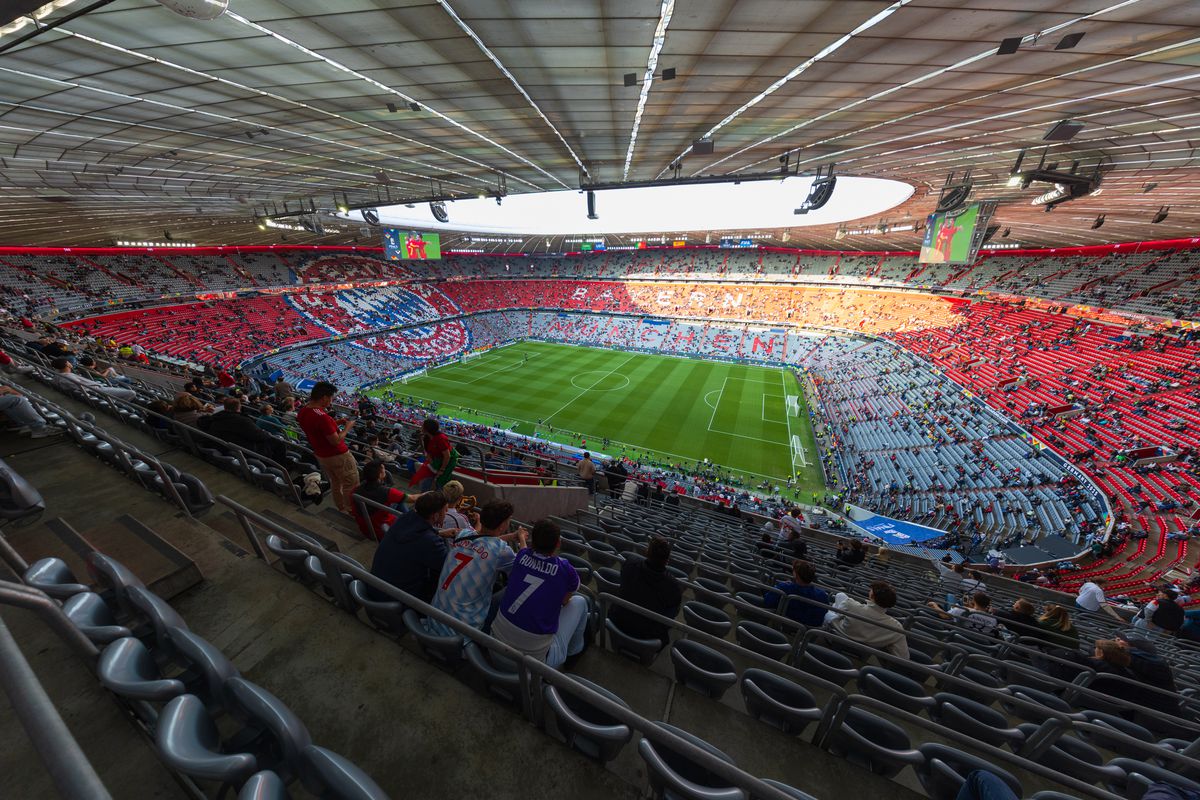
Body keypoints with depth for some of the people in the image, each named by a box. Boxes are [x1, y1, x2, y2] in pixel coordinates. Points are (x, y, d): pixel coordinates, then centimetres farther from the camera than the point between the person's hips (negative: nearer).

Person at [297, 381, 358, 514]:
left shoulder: (302, 412, -3)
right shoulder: (321, 417, -31)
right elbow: (335, 441, -26)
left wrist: (336, 423, 6)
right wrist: (347, 428, -12)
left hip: (321, 455, 9)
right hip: (337, 456, -9)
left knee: (335, 483, 24)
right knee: (351, 484, 8)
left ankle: (341, 509, 38)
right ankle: (352, 511, 19)